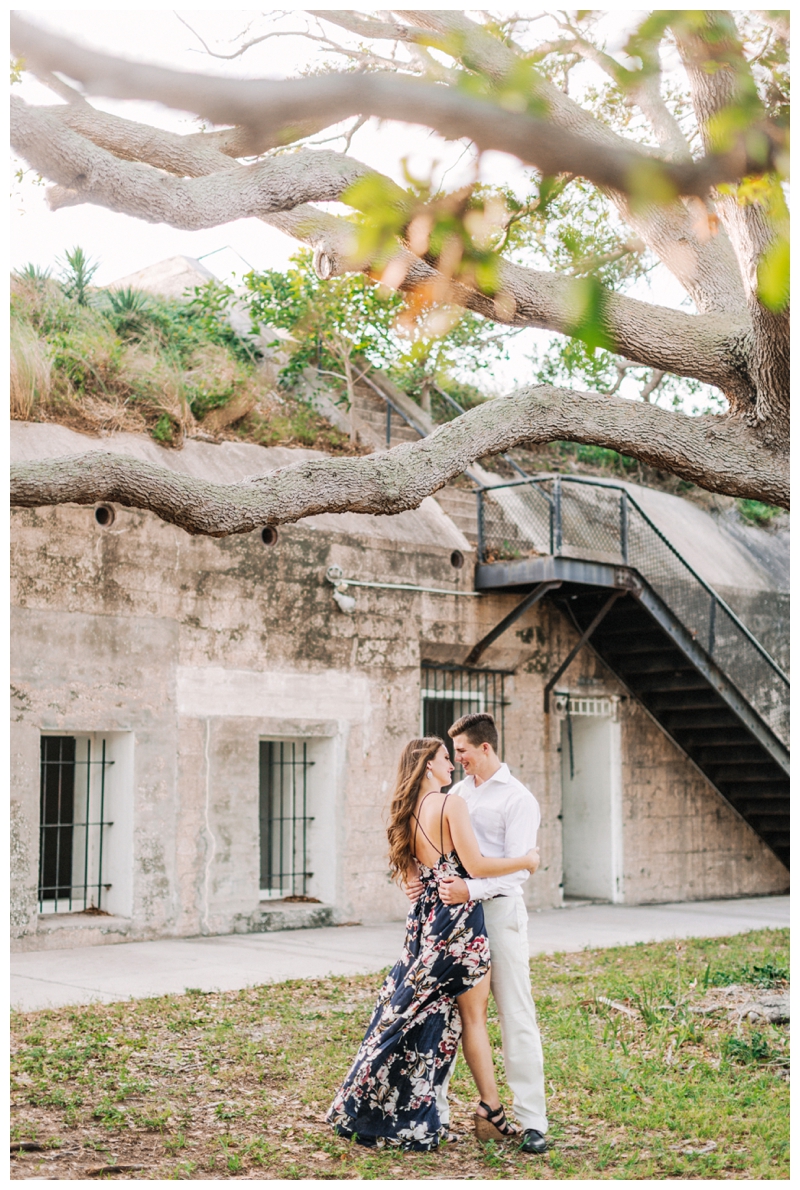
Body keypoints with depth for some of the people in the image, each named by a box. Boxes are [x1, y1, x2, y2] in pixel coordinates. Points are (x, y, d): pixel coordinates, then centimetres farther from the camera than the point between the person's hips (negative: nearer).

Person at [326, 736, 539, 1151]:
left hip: (424, 917, 7)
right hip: (459, 916, -7)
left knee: (416, 1013, 12)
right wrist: (525, 860, -6)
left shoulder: (406, 813, 10)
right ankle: (491, 1110, 6)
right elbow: (475, 866, -17)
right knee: (473, 1015, 1)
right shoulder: (452, 805, -13)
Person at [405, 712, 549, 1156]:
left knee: (516, 1016, -4)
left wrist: (470, 890, -28)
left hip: (497, 909, -6)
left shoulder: (518, 799, -5)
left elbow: (517, 867, -14)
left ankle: (532, 1121, 0)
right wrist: (423, 878, -3)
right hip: (454, 908, 6)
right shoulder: (457, 792, 14)